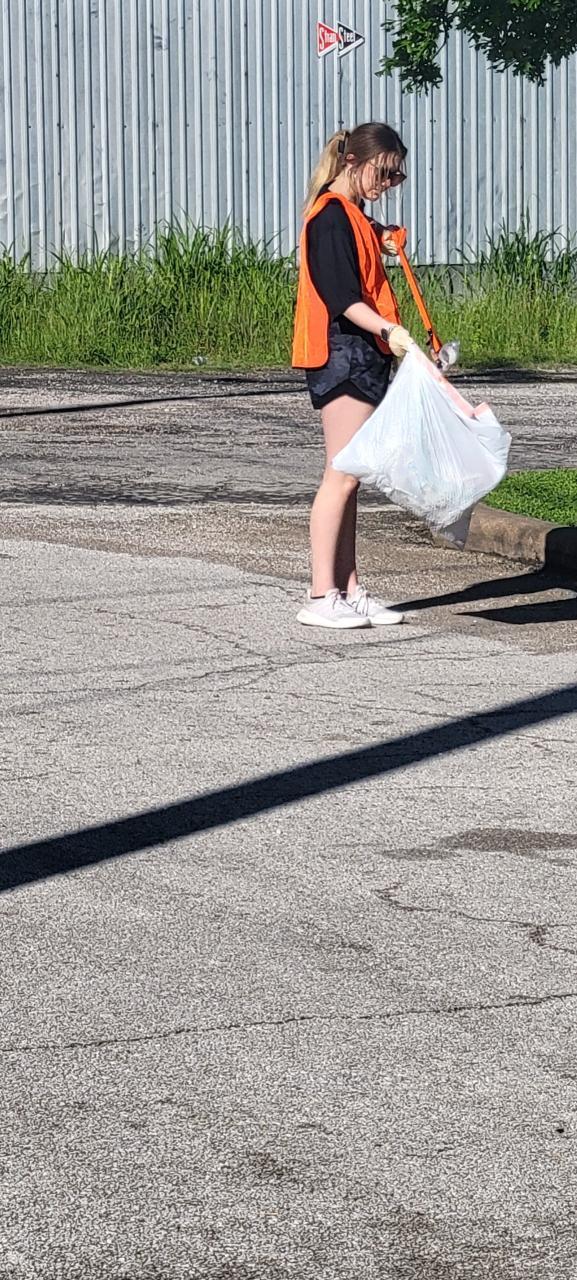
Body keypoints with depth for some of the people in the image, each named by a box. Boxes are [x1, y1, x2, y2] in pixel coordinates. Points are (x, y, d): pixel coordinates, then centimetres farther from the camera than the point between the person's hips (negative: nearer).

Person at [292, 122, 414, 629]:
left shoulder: (353, 216, 19)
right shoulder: (331, 214, -12)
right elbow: (339, 293, -21)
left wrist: (381, 244, 12)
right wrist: (388, 329, -30)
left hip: (364, 358, 10)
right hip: (341, 354, -10)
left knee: (350, 476, 11)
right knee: (343, 475, -11)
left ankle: (349, 591, 15)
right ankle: (321, 597, -10)